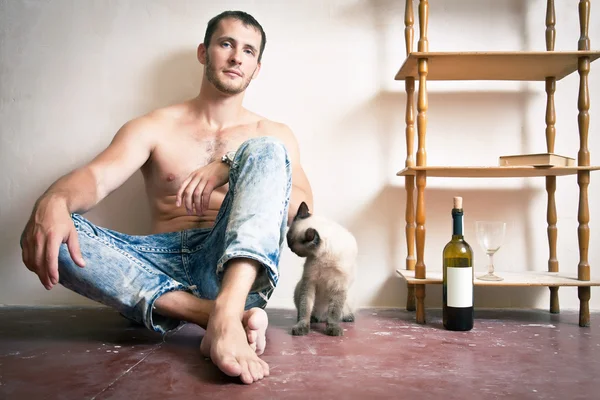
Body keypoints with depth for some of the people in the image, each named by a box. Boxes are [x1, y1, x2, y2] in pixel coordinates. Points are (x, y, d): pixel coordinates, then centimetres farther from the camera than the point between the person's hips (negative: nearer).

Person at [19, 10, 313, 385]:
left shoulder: (274, 134, 15)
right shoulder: (154, 128, 14)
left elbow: (301, 208, -1)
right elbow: (96, 176, -4)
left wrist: (231, 173, -18)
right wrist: (53, 202, -28)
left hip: (232, 268, -1)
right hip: (165, 264, 1)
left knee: (264, 151, -20)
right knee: (48, 235, -22)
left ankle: (226, 316, -39)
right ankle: (234, 314, -30)